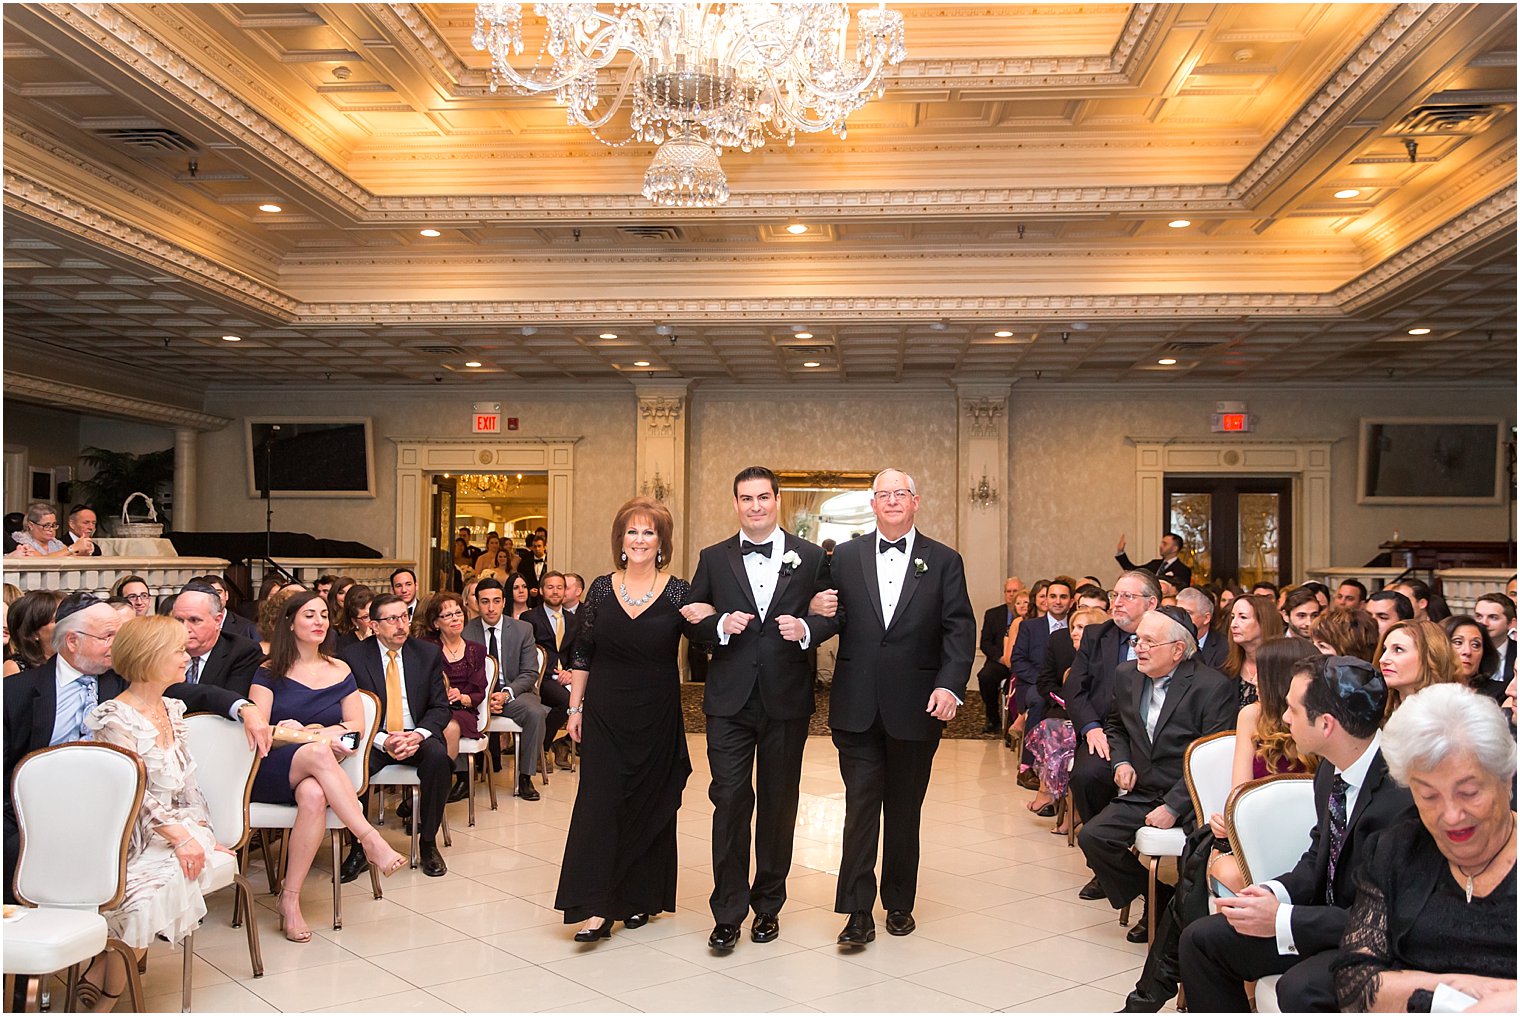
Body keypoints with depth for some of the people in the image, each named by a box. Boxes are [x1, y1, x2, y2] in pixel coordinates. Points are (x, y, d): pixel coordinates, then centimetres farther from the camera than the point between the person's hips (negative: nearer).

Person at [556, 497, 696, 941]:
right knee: (599, 800, -6)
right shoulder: (602, 588, 3)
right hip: (605, 716, 1)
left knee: (650, 804, 7)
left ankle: (639, 897, 22)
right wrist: (575, 707, 5)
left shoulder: (679, 593, -2)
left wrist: (704, 623, -22)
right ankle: (596, 907, -3)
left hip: (657, 718, -1)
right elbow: (582, 654, 8)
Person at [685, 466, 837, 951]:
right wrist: (721, 625, -13)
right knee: (730, 801, -3)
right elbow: (691, 621, 7)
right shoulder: (713, 559, 6)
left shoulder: (810, 557, 4)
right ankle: (728, 912, 7)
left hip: (786, 698, 0)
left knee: (779, 803, 10)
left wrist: (807, 629, -15)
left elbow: (834, 614, 5)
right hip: (730, 700, 0)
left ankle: (768, 904, 25)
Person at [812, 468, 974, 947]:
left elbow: (960, 629, -2)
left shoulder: (944, 561, 4)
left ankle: (899, 903, 26)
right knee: (860, 807, -1)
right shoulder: (846, 556, 7)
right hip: (857, 707, 0)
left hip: (915, 708, 0)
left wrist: (950, 684, -14)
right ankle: (858, 912, 5)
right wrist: (823, 613, -16)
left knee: (904, 810, 12)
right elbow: (835, 621, 7)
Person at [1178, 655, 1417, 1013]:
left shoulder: (1403, 793, -27)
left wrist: (1283, 920, -25)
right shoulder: (1331, 770, 0)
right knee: (1201, 940, 2)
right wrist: (1275, 892, -6)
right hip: (1332, 918, 9)